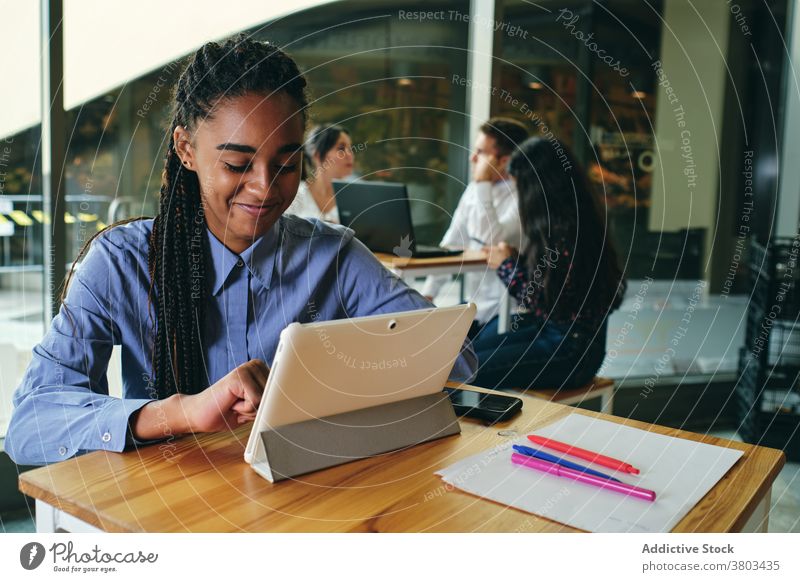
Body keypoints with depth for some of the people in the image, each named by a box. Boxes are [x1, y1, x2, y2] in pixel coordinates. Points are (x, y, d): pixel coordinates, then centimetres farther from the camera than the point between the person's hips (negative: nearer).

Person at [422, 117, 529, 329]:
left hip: (505, 312, -7)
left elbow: (491, 241, -27)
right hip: (473, 305, 7)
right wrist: (428, 293, 2)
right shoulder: (475, 189, 7)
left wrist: (483, 185, -22)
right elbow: (450, 246, 10)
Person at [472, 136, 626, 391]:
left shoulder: (566, 233, -22)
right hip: (551, 333, 9)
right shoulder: (560, 224, 5)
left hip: (572, 351, -9)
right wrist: (515, 259, 2)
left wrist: (507, 265, -8)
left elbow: (545, 302, -20)